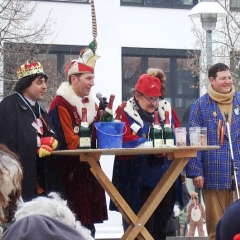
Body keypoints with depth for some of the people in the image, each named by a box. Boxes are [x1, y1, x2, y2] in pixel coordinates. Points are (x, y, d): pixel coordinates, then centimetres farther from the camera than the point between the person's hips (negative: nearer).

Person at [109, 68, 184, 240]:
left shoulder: (167, 109, 11)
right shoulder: (126, 113, -4)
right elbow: (125, 142, -16)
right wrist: (152, 145, -22)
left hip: (166, 182, 5)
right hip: (138, 185, -5)